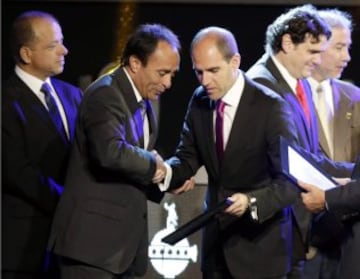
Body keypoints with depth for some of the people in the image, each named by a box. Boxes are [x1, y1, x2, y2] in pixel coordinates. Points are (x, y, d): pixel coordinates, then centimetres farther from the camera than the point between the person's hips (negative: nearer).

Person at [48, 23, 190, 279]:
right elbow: (111, 152, -32)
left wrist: (165, 176, 2)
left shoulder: (147, 100, 15)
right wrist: (152, 163, -15)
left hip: (125, 238, 9)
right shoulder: (105, 94, -15)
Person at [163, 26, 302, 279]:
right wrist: (165, 171, -16)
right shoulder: (200, 101, 0)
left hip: (259, 240, -5)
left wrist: (252, 201, -34)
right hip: (217, 232, 5)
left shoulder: (271, 107, -17)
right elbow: (188, 157, 6)